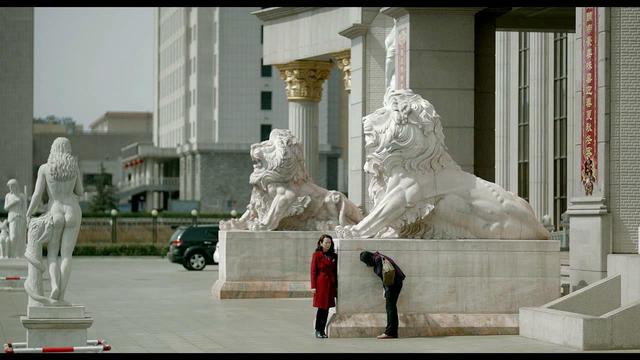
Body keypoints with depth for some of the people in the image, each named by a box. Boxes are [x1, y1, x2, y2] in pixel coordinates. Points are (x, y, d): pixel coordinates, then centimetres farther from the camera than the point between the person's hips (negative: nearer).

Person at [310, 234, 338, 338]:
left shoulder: (333, 256, 11)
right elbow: (313, 271, -4)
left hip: (331, 284, 5)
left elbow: (335, 271, 14)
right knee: (321, 308, -5)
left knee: (327, 308, 5)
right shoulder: (317, 254, -3)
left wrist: (336, 286, 9)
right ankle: (318, 331, 3)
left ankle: (322, 330, 12)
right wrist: (313, 286, -9)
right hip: (321, 283, -5)